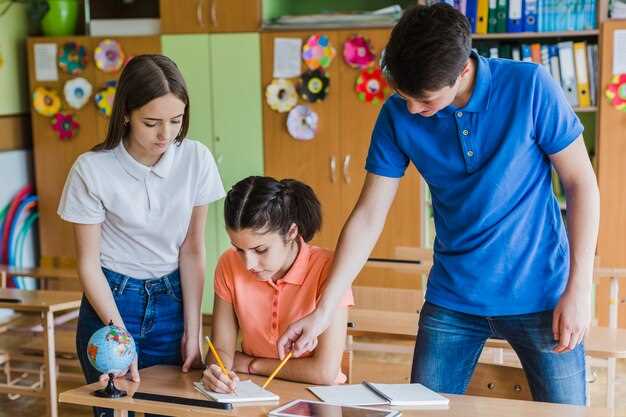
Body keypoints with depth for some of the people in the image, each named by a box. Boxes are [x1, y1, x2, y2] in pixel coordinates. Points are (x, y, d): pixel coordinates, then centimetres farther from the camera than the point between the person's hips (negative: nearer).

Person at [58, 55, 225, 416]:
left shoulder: (196, 159, -10)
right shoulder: (92, 170, -15)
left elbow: (192, 251, -5)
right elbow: (89, 262, -9)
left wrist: (193, 332, -8)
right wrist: (121, 338, -16)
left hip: (173, 299, 2)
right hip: (111, 299, -2)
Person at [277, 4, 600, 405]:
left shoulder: (529, 87, -15)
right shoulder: (398, 115, -7)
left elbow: (581, 183, -7)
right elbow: (368, 217, -3)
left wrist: (579, 290, -12)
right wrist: (323, 310, -7)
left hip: (539, 293, -2)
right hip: (452, 298, 2)